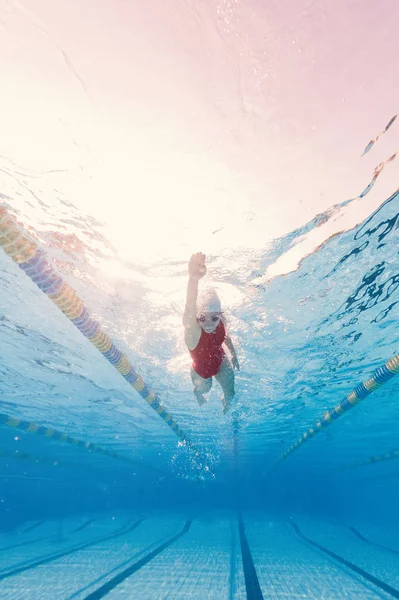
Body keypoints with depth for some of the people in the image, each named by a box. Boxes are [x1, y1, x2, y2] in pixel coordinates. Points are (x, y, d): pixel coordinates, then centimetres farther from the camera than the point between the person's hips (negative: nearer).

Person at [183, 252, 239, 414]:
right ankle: (197, 392, 67)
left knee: (230, 394, 18)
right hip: (201, 370, -2)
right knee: (204, 388, 28)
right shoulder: (192, 329, -44)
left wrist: (234, 354, 6)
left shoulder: (221, 321, -29)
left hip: (221, 363, 3)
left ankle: (226, 403, 56)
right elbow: (190, 309, -70)